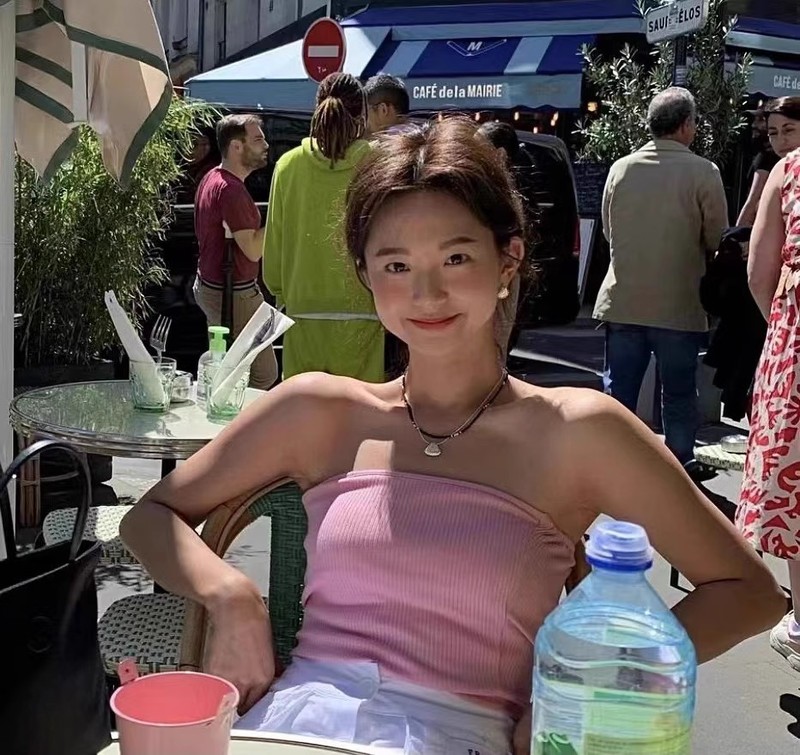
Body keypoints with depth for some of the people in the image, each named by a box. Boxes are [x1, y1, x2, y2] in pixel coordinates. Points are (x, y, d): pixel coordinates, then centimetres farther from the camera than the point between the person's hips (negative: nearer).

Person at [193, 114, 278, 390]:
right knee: (265, 374, -4)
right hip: (234, 295, -11)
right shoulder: (231, 190, -22)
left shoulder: (211, 178, 11)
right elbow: (253, 250, -23)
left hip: (208, 286, 11)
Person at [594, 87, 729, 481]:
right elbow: (717, 240, -5)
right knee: (679, 391, 10)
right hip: (678, 305, -3)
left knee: (619, 388, 12)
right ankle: (681, 464, 20)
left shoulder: (620, 168, 0)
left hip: (622, 301, 3)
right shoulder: (703, 172, -11)